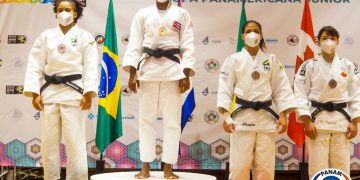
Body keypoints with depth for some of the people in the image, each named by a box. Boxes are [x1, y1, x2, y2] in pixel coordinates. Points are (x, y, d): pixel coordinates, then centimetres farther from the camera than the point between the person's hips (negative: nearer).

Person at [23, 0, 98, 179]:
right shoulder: (46, 35, 10)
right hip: (50, 91, 3)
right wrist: (34, 93, -3)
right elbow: (35, 64, 6)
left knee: (75, 140, -4)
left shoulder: (84, 36, 4)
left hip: (73, 91, -3)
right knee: (48, 139, 7)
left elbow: (91, 66, -3)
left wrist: (88, 94, -14)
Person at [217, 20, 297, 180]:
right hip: (242, 116, -2)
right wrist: (226, 116, -10)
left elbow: (281, 88, 8)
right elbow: (225, 89, 0)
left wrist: (283, 116, -1)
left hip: (266, 117, 2)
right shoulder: (233, 59, 4)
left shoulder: (272, 60, 9)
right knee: (239, 166, -3)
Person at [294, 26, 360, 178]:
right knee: (317, 168, -1)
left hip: (342, 121, 2)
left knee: (342, 167, 6)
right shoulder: (309, 66, 0)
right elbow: (300, 95, -4)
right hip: (317, 120, -2)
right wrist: (307, 122, -11)